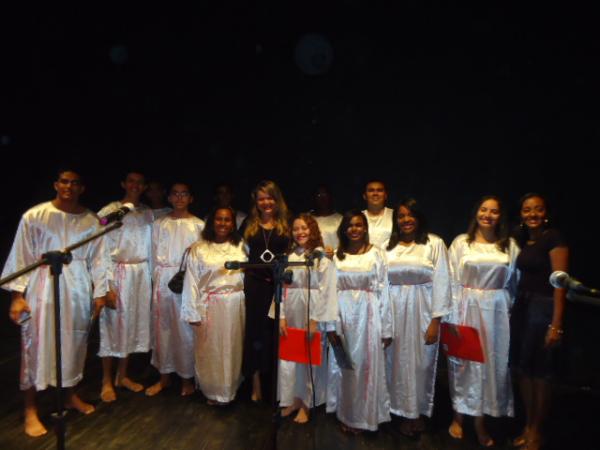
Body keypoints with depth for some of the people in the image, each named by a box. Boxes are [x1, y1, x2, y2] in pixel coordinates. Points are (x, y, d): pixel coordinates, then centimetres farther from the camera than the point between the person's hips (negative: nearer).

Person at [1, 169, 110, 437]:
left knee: (74, 343, 13)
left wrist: (100, 292, 5)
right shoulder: (34, 216, -5)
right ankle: (30, 409, 18)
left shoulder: (91, 220, 2)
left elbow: (97, 259, 5)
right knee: (36, 345, 3)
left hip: (78, 289, 3)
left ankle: (70, 395, 33)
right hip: (42, 287, -2)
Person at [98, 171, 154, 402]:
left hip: (141, 274, 5)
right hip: (118, 273, -4)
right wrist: (106, 281, -14)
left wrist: (151, 275, 7)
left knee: (135, 323, 11)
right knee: (113, 324, 2)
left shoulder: (148, 213, 8)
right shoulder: (109, 211, -5)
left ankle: (122, 375, 27)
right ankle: (107, 381, 18)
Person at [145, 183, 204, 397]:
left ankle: (187, 377, 17)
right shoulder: (159, 224, 9)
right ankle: (164, 376, 25)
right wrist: (155, 281, 5)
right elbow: (155, 255, 10)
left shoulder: (198, 225, 0)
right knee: (162, 327, 10)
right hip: (163, 280, 3)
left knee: (186, 329, 2)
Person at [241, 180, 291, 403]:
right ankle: (256, 384, 18)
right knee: (255, 331, 5)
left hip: (279, 284, -1)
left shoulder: (287, 224, 3)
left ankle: (276, 382, 24)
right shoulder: (249, 224, 9)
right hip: (255, 283, 1)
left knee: (276, 332, 7)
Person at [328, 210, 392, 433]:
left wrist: (386, 328, -4)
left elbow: (383, 291, -3)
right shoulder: (336, 255, 3)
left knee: (367, 366, 7)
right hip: (343, 315, 2)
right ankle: (346, 415, 29)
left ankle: (364, 416, 26)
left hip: (368, 315, -1)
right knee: (345, 366, 11)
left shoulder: (377, 253, -1)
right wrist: (331, 324, -6)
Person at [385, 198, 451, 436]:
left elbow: (441, 282, -7)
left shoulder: (434, 243, -4)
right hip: (394, 311, 3)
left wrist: (435, 320, -10)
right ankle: (404, 411, 29)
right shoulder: (388, 246, 5)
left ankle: (418, 412, 29)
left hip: (422, 311, -3)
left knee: (421, 362, 9)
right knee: (397, 361, 10)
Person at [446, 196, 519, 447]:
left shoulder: (509, 245, 3)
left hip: (496, 310, 2)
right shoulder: (461, 242, -1)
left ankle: (480, 421, 24)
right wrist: (452, 313, -5)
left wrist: (510, 311, 3)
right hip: (466, 308, -1)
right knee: (463, 361, 7)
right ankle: (458, 416, 24)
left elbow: (513, 283, 7)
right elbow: (452, 281, -2)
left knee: (491, 362, 8)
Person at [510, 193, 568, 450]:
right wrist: (514, 308, 4)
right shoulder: (522, 240, 11)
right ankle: (528, 425, 30)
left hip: (543, 307, -6)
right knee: (522, 368, 13)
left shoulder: (553, 238, -10)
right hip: (521, 306, 7)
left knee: (540, 372, 6)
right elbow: (521, 276, 11)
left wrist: (556, 324, -20)